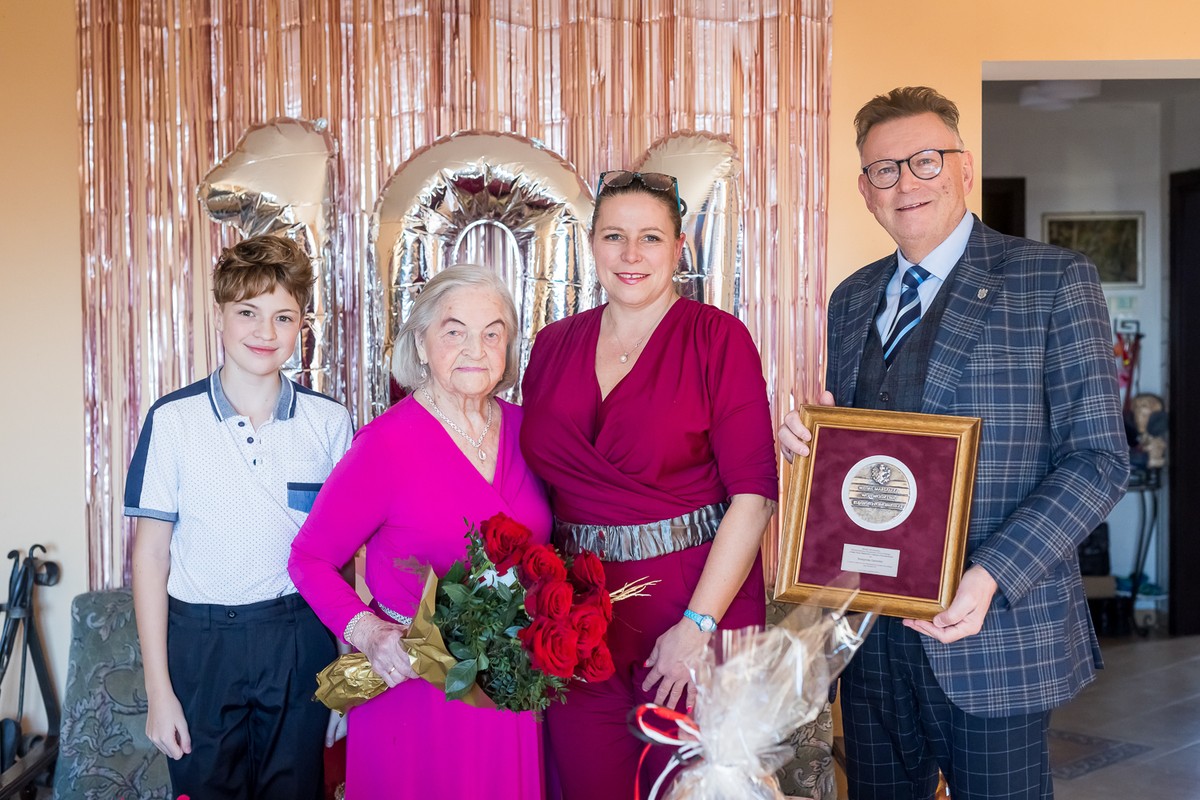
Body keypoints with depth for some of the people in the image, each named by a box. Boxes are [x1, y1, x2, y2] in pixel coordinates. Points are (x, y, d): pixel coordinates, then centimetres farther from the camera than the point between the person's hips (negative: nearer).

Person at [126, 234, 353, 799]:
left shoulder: (330, 422, -2)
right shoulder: (173, 420, -6)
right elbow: (151, 552, -3)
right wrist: (158, 688, -4)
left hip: (300, 640, 1)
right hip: (200, 641, -1)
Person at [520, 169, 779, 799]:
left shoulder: (717, 338, -6)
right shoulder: (553, 346, 7)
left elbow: (753, 495, -11)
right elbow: (538, 476, 12)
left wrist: (698, 624, -16)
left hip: (698, 600, -3)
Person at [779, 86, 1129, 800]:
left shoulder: (1055, 280, -5)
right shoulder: (852, 299, 12)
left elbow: (1098, 459, -9)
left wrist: (991, 577, -21)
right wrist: (807, 438, -5)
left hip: (992, 629, -4)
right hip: (869, 628, 5)